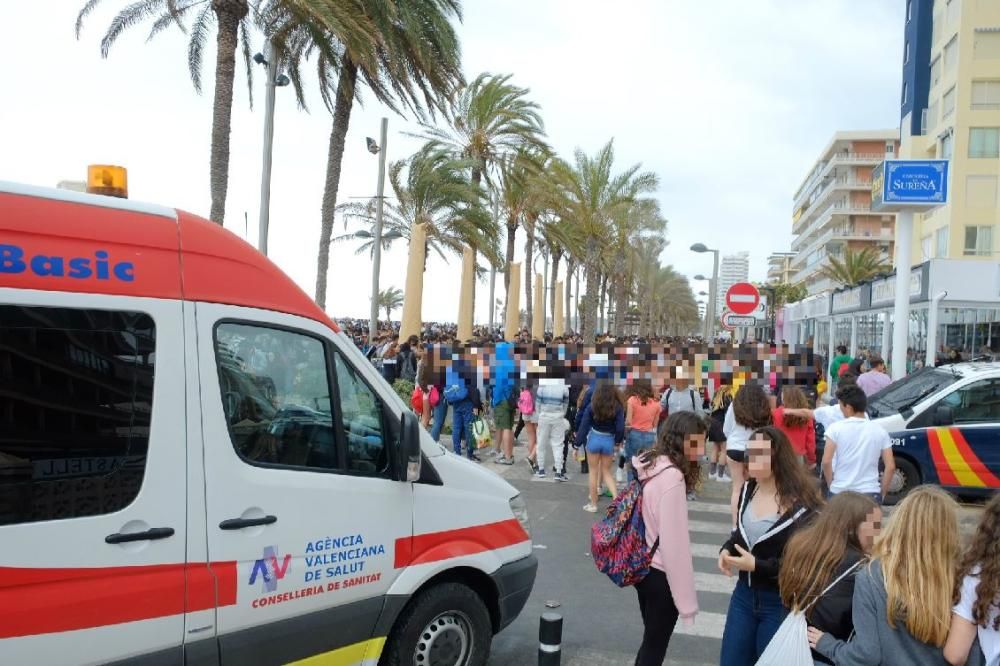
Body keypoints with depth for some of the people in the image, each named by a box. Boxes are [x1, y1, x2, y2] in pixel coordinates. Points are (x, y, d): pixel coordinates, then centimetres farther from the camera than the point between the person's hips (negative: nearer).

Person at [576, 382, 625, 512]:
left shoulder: (591, 407, -8)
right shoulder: (617, 408, -8)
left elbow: (584, 427, -6)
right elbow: (620, 428, -9)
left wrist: (577, 445, 0)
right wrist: (618, 440, 11)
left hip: (594, 440, -1)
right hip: (609, 441, 1)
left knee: (593, 472, 12)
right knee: (606, 472, 18)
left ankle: (593, 504, 18)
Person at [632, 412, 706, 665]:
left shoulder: (649, 464, 2)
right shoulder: (672, 476, -24)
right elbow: (674, 542, -25)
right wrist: (687, 601, -18)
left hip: (642, 566, 8)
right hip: (660, 574, -8)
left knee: (650, 642, 23)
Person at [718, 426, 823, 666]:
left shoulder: (802, 503, -19)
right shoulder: (748, 489, 0)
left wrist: (757, 565, -23)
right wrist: (726, 549, -5)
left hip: (780, 602, -6)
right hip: (744, 594, 6)